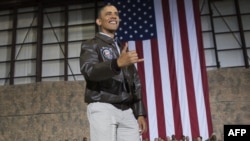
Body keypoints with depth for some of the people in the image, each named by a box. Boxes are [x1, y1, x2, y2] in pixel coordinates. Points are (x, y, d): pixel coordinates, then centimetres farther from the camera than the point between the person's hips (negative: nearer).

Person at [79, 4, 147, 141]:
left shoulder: (123, 49, 24)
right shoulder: (90, 45, 7)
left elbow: (135, 83, 19)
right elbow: (88, 71, -15)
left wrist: (140, 113, 9)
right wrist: (118, 63, -32)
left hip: (127, 111, 5)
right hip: (102, 108, -5)